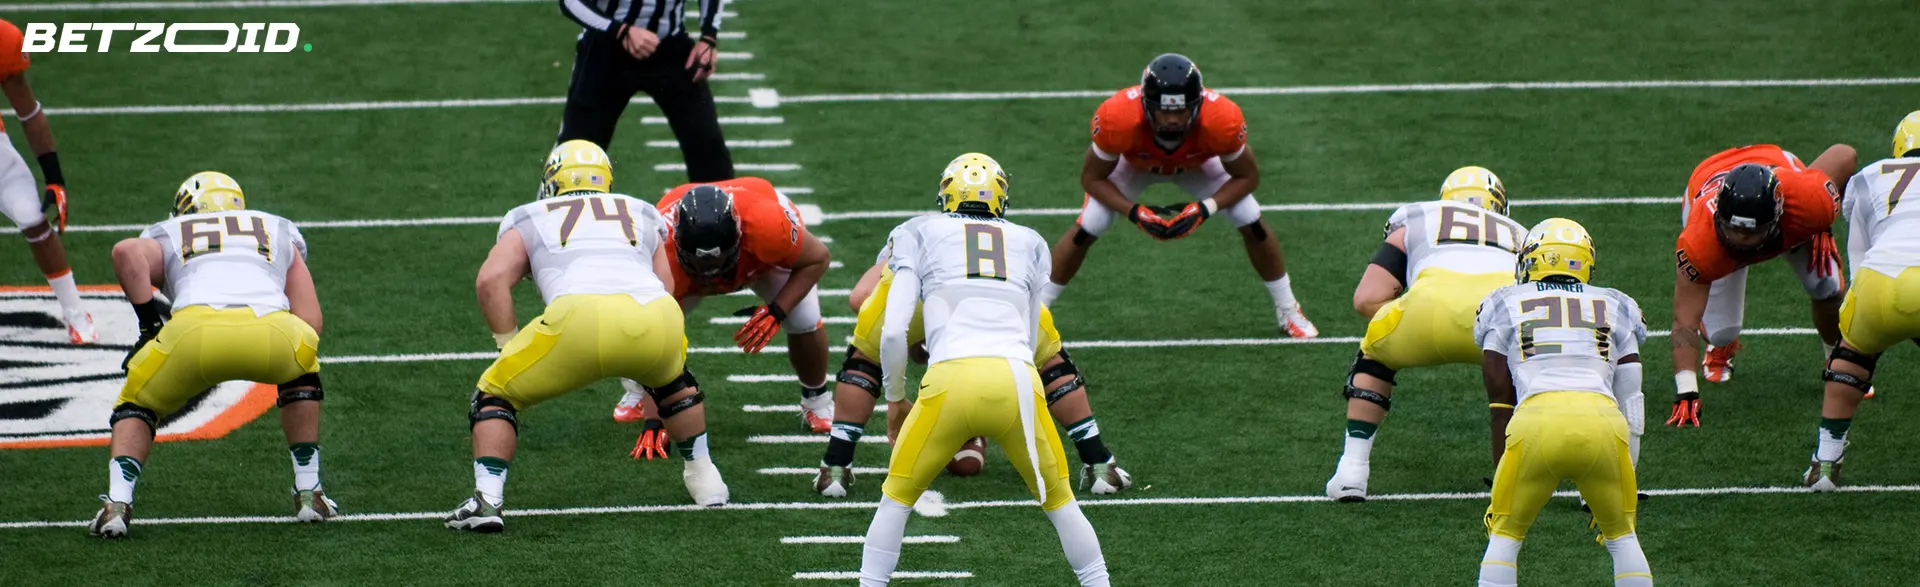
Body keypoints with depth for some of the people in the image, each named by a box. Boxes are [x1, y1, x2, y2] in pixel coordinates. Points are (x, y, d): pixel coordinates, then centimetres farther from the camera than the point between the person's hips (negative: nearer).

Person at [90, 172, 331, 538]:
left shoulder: (166, 238, 33)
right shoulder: (281, 235, 38)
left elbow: (127, 253, 7)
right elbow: (310, 323, 24)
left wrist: (149, 320, 15)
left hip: (195, 329, -1)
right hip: (270, 335, 1)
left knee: (137, 405, 27)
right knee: (301, 372, 37)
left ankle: (117, 503, 3)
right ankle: (309, 493, 31)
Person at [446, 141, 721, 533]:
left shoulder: (530, 221, 28)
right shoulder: (642, 217, 35)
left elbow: (491, 280, 11)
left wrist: (510, 349, 18)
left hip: (581, 315, -3)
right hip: (658, 319, 3)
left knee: (496, 394, 18)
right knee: (672, 377, 39)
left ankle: (486, 500, 0)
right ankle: (704, 480, 39)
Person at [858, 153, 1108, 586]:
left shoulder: (919, 236, 18)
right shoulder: (1030, 245, 26)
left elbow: (894, 332, 8)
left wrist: (895, 399, 23)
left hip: (952, 383, -2)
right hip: (1019, 383, 2)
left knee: (898, 497, 18)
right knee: (1059, 500, 21)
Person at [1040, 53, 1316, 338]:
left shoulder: (1221, 120, -42)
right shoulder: (1120, 119, -44)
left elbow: (1246, 176, -21)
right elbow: (1093, 177, -24)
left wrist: (1204, 209, -36)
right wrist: (1134, 212, -37)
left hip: (1197, 164, 1)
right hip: (1134, 163, -1)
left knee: (1253, 225, -8)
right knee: (1085, 231, -13)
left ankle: (1289, 313, 14)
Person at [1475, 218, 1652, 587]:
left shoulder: (1506, 307, 24)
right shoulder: (1614, 310, 27)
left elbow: (1501, 404, 22)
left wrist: (1499, 483, 27)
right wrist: (1623, 484, 30)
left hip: (1537, 420, -1)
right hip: (1601, 420, 1)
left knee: (1504, 535, 18)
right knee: (1621, 535, 22)